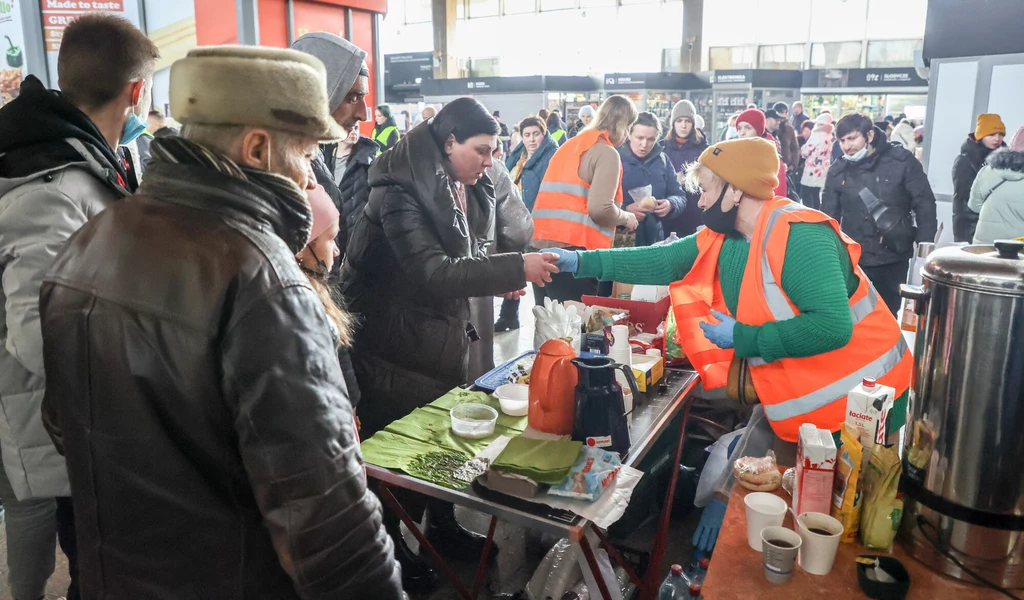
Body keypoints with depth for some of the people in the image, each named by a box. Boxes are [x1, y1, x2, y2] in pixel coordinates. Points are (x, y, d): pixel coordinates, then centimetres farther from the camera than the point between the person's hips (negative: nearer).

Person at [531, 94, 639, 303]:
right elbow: (600, 209, -14)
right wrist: (626, 218, 5)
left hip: (540, 245, 8)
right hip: (572, 250, -8)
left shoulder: (569, 145, 20)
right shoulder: (606, 152, -4)